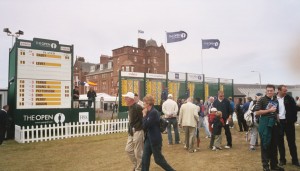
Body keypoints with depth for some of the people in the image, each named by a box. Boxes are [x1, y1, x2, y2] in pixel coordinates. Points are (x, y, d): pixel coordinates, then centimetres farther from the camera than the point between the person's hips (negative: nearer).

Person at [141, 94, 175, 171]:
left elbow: (145, 125, -24)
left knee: (158, 159, 4)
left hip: (155, 140, -9)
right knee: (145, 158, 9)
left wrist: (144, 115, -13)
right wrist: (145, 114, 0)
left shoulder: (154, 112, -21)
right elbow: (145, 126, 9)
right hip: (148, 139, 9)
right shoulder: (149, 112, 7)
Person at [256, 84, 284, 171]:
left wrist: (278, 121, 13)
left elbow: (276, 113, 21)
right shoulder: (262, 100, -6)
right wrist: (269, 110, -15)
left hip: (274, 124, 6)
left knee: (274, 145, 12)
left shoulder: (276, 100, 12)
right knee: (265, 144, 1)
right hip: (265, 124, -6)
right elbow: (257, 112, -13)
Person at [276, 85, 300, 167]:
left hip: (288, 122, 1)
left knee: (291, 141, 9)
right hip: (278, 122, -1)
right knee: (280, 142, 8)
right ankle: (282, 160, 20)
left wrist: (293, 120, -6)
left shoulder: (289, 98, -1)